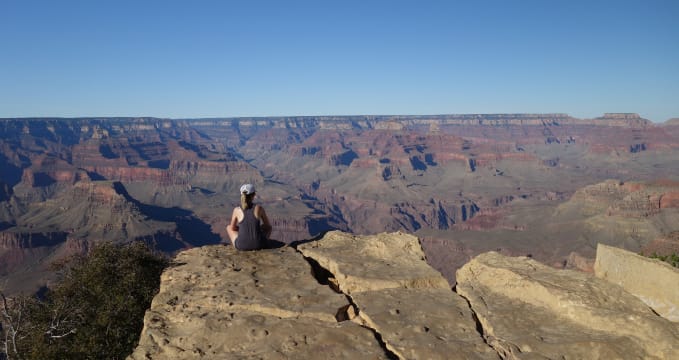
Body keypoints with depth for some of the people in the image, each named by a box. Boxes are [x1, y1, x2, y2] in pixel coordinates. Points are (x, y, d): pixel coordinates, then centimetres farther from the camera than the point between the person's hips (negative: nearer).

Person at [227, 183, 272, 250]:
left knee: (229, 227, 30)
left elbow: (232, 228, 11)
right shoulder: (259, 208, -5)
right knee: (268, 227, 31)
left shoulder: (237, 210, -4)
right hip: (258, 245, 0)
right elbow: (268, 226, 8)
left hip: (241, 246, 0)